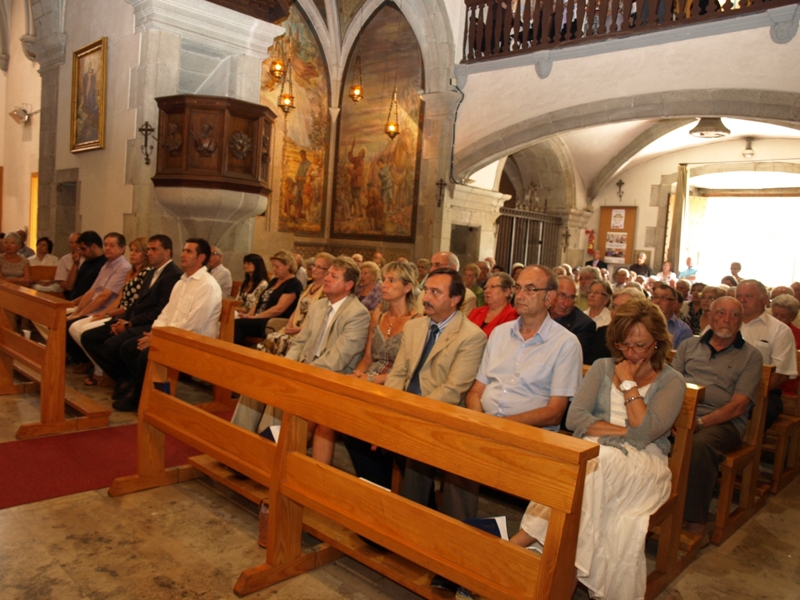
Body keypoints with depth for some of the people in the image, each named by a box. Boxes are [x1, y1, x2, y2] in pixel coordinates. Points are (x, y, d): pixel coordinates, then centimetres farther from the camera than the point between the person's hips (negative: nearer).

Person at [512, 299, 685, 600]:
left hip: (643, 465, -2)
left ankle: (527, 535, -33)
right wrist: (627, 431, -7)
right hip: (595, 454, 2)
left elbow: (645, 432, -11)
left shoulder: (671, 381, 6)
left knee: (600, 461, -35)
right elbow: (575, 418, 1)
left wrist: (628, 383, -5)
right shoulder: (603, 367, 14)